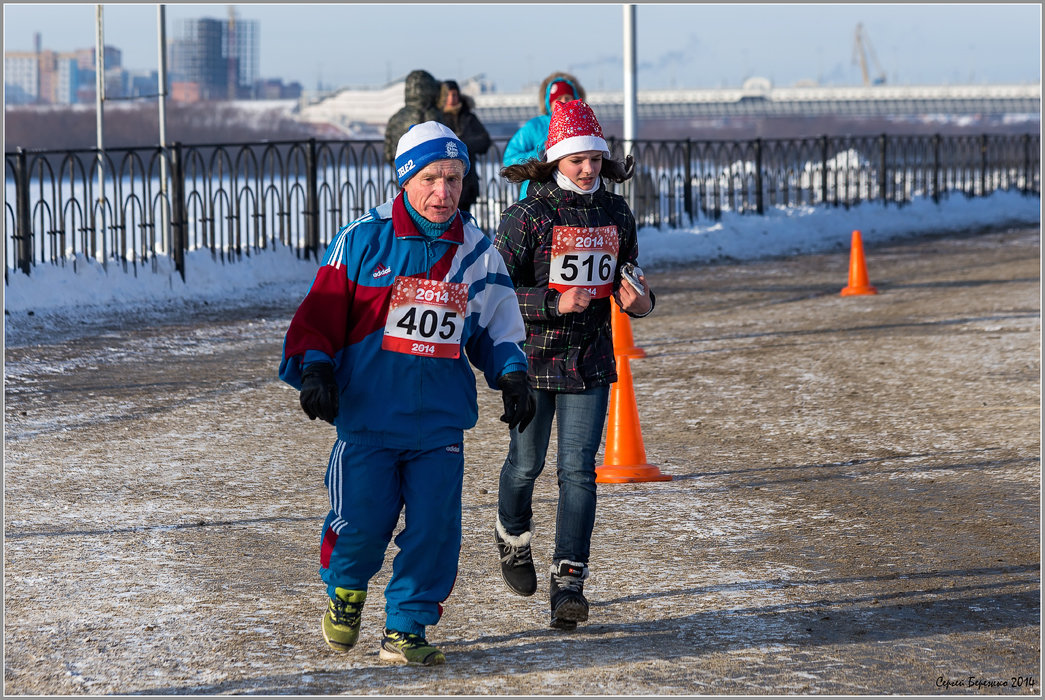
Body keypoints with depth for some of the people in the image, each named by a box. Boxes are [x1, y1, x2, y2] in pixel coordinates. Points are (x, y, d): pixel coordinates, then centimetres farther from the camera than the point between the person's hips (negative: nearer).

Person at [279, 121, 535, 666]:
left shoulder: (477, 252, 6)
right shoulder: (363, 240, -4)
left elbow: (495, 329, 18)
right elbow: (320, 311, 1)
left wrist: (512, 376, 3)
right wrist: (314, 369, -12)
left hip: (440, 421, 3)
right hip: (368, 412, -2)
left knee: (433, 529, -4)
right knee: (362, 524, -4)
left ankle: (405, 630, 12)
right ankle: (345, 591, 28)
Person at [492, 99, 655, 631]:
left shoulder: (616, 213, 4)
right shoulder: (528, 216, -11)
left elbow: (628, 275, 18)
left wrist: (640, 300, -5)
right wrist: (554, 304, -26)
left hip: (591, 361, 3)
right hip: (534, 357, -2)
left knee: (578, 469, -6)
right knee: (526, 464, 11)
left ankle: (568, 582, -6)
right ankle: (513, 539, 41)